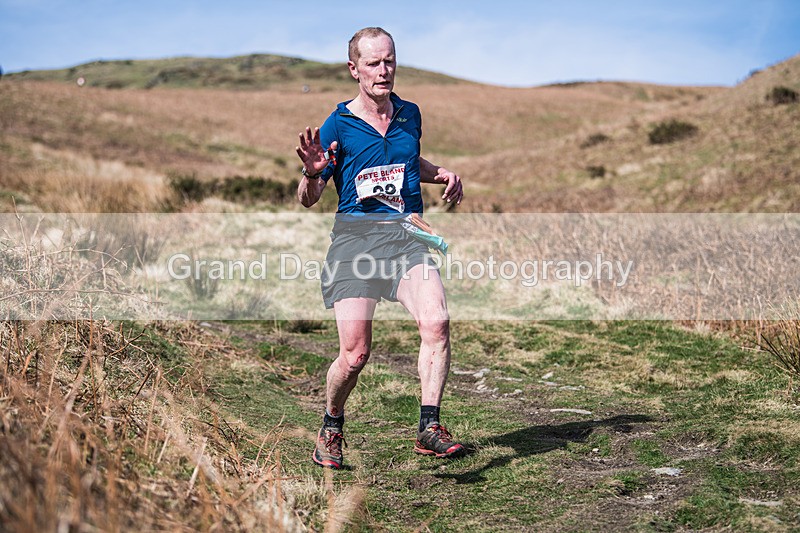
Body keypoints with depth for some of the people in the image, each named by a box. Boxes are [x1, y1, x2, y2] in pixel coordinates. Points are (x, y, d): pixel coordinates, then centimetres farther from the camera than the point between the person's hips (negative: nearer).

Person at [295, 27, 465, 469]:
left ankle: (429, 428, -17)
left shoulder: (409, 114, 14)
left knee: (436, 321, -24)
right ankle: (331, 430, 19)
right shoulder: (337, 126, 2)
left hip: (407, 234, 3)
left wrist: (443, 175, 15)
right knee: (355, 352, -8)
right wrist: (312, 173, -20)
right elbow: (307, 200, 3)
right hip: (355, 235, -3)